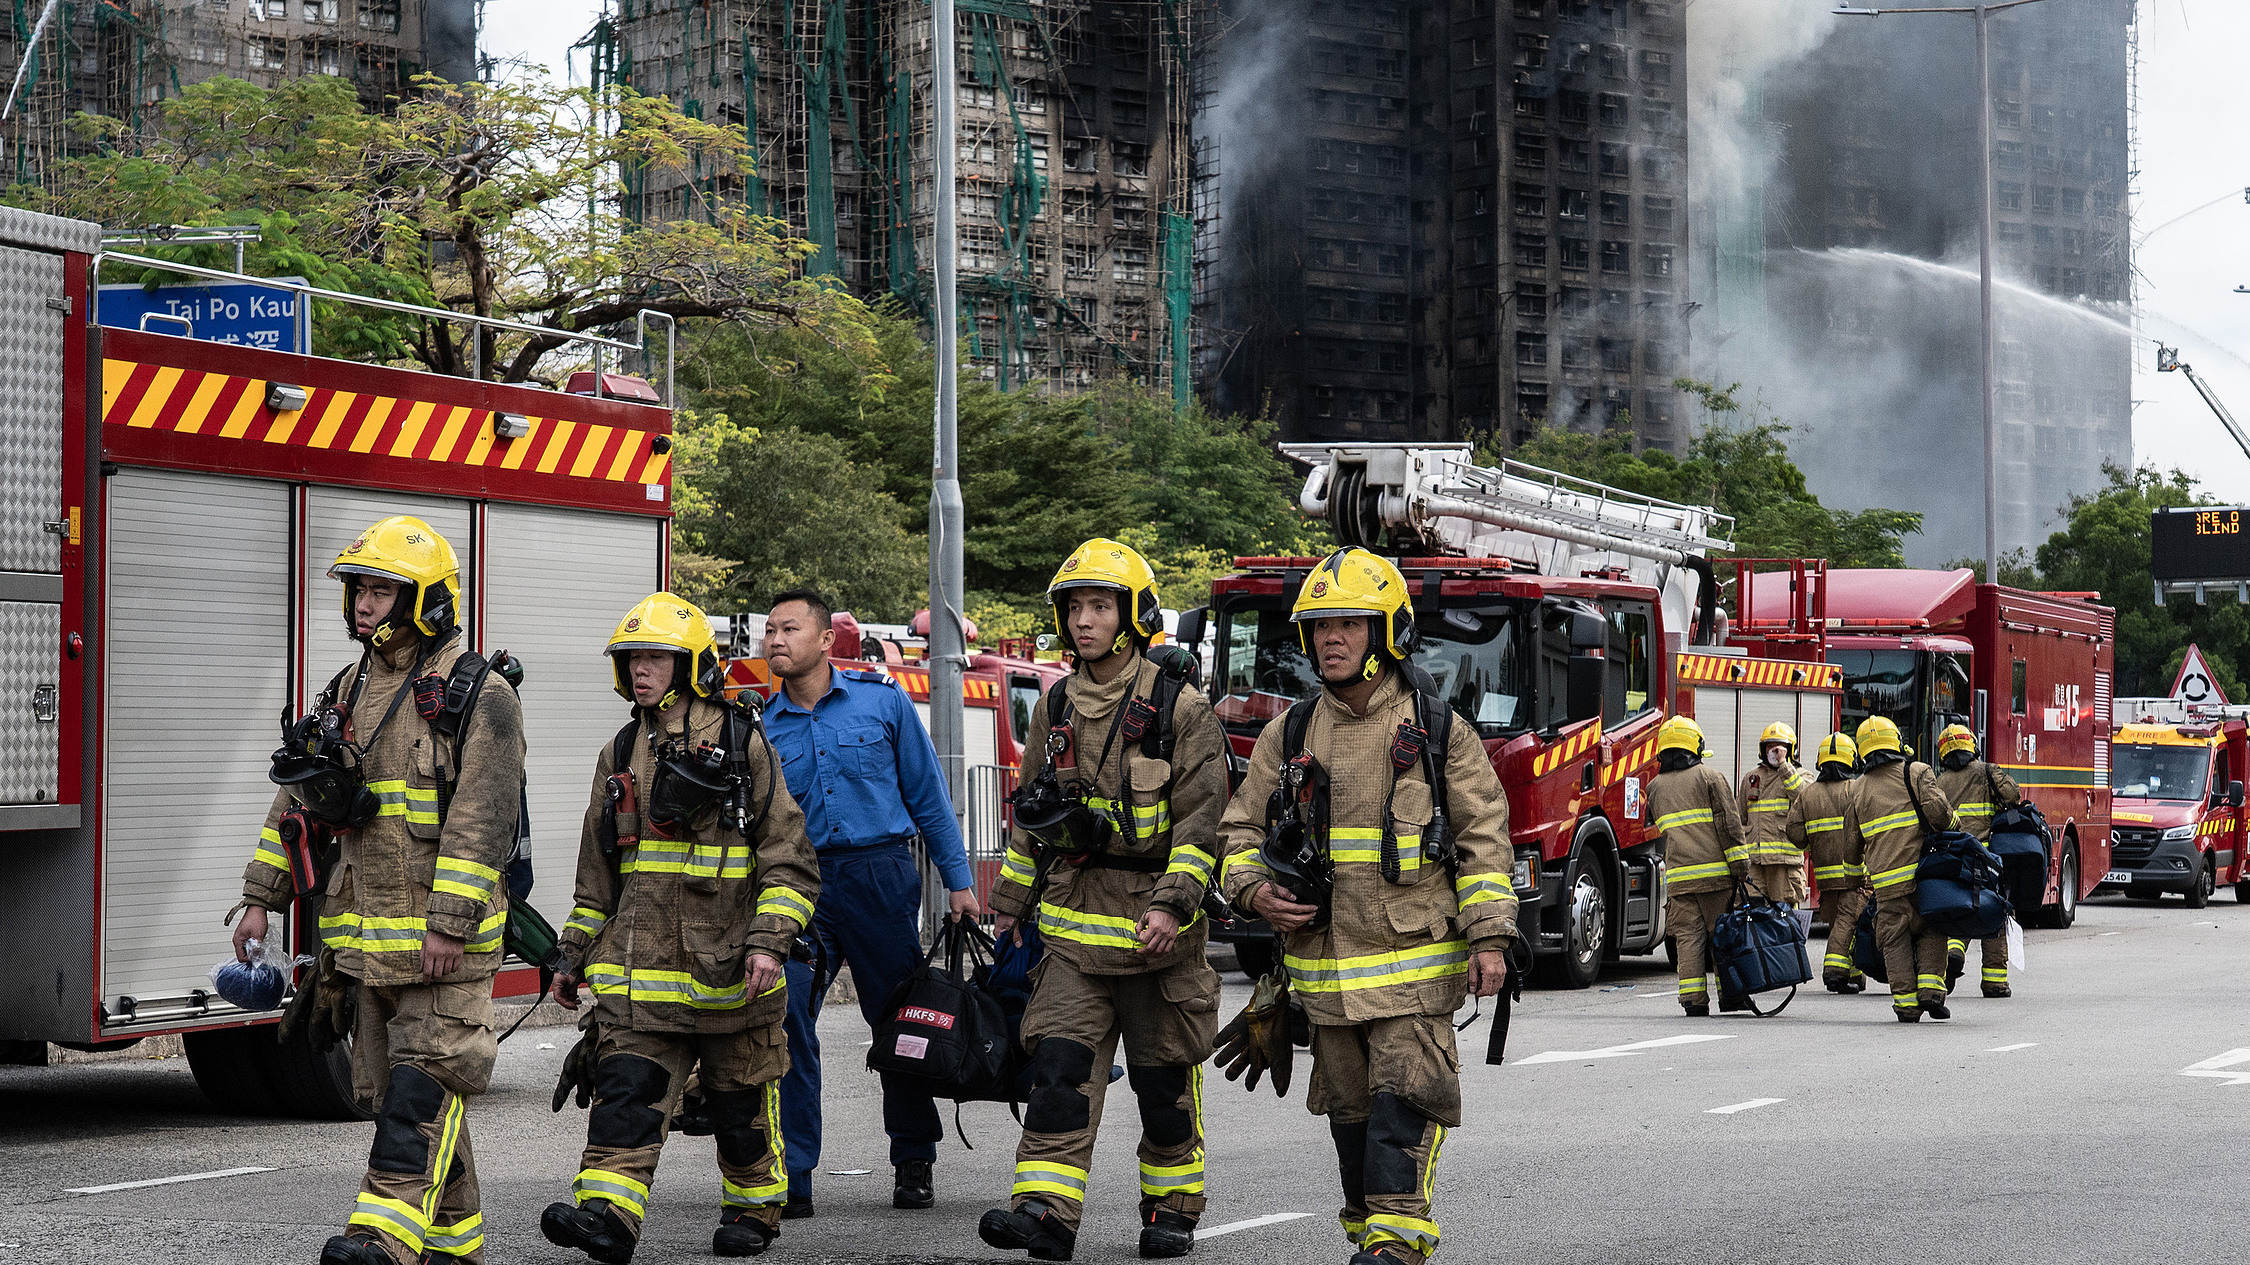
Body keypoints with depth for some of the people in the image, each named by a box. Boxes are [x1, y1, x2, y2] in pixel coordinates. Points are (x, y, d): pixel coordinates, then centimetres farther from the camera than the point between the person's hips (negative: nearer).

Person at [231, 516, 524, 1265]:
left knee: (426, 1083, -11)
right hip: (368, 936, 7)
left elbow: (482, 817, -16)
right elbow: (297, 799, 18)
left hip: (444, 939, -7)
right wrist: (261, 898, 13)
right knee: (394, 1084, 9)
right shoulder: (349, 693, 13)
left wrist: (450, 923, -22)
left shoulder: (478, 696, -9)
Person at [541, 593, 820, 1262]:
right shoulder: (619, 755, 14)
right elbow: (596, 871, 22)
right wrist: (575, 954, 19)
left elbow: (789, 857, -4)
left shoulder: (740, 742, -2)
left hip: (726, 962, -3)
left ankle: (753, 1209, 25)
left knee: (741, 1100, 8)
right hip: (639, 965, 4)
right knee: (627, 1087, -11)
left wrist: (769, 942, -14)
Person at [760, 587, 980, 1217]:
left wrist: (957, 881, 4)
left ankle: (914, 1164, 25)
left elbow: (927, 793, 6)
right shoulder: (761, 726, 6)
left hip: (879, 876, -1)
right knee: (785, 1016, -13)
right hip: (798, 883, 1)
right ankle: (790, 1180, -8)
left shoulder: (882, 700, 2)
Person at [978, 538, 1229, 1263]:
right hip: (1073, 920, 4)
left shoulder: (1180, 708, -6)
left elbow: (1200, 819, -10)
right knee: (1061, 1067, -9)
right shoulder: (1056, 708, 10)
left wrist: (1173, 905, -19)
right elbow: (1031, 812, 19)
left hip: (1155, 926, -3)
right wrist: (1012, 902, 19)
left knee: (1165, 1078, 7)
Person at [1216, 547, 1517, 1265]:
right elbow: (1243, 828, 15)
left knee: (1404, 1099, -12)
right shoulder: (1289, 737, 9)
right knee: (1349, 1108, 10)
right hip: (1323, 959, 4)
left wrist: (1488, 938, -8)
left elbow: (1483, 838, -1)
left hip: (1415, 960, -4)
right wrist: (1257, 892, -5)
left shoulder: (1438, 731, 0)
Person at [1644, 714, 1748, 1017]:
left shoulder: (1655, 786, 15)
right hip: (1714, 873, -3)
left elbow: (1653, 832, 24)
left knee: (1688, 937, 1)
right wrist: (1741, 866, -4)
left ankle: (1693, 1000, -5)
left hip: (1678, 875, 3)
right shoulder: (1710, 777, 1)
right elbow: (1728, 823, -5)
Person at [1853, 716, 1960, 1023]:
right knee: (1931, 931, 12)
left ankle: (1906, 1002, 2)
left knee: (1895, 940, 6)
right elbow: (1936, 808, -12)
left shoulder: (1859, 788, 14)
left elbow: (1856, 840, 19)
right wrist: (1950, 824, 9)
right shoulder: (1917, 772, 3)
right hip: (1922, 869, -2)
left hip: (1885, 877, 2)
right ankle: (1930, 987, -1)